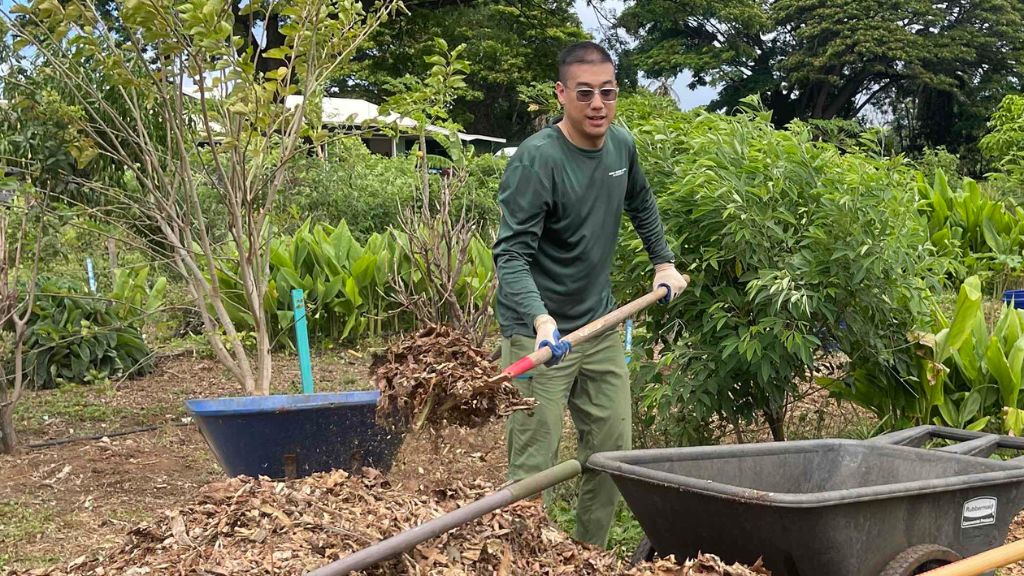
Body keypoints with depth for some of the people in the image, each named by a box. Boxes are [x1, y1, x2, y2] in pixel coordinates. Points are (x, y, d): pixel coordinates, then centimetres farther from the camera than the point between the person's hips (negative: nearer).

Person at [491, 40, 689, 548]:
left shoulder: (622, 145, 2)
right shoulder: (536, 160, -19)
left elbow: (642, 206, 24)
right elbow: (511, 254, -26)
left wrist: (664, 264, 22)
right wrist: (541, 321, -40)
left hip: (601, 326, 7)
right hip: (540, 334, -7)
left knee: (612, 452, 14)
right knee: (533, 465, -6)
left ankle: (591, 556, 30)